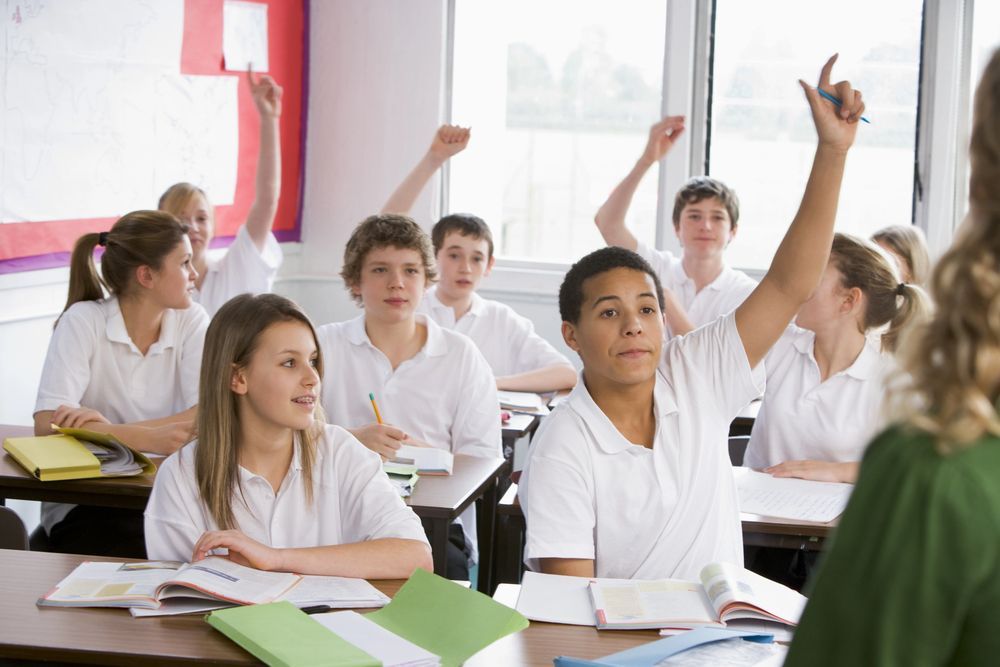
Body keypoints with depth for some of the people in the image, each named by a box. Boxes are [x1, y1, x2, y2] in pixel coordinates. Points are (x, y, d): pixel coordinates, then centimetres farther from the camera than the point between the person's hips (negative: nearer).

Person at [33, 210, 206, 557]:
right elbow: (48, 424, -21)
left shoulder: (191, 321, 0)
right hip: (83, 503, -3)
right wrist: (147, 439, -34)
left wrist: (109, 428, -26)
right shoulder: (83, 321, -8)